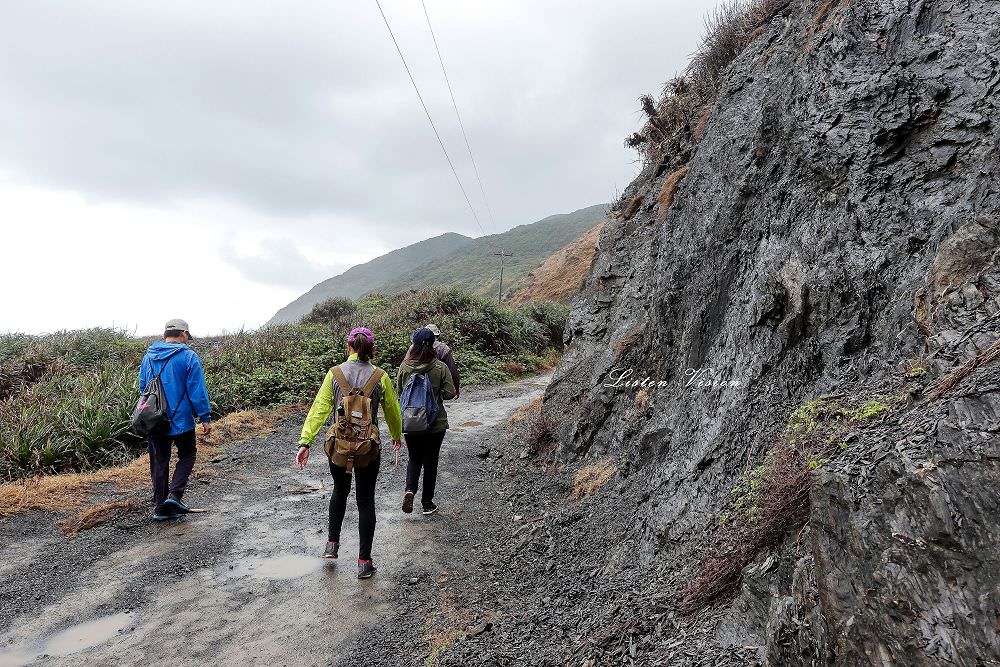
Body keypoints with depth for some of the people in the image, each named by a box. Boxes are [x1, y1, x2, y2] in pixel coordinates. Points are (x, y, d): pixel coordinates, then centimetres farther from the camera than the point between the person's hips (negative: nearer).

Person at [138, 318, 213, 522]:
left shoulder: (148, 356, 8)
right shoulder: (188, 356, -10)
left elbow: (142, 388, 17)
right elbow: (197, 391, -12)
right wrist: (205, 418, -8)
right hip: (181, 420, -5)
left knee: (159, 462, 12)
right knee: (187, 454, 15)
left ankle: (159, 507, 15)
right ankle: (174, 494, -1)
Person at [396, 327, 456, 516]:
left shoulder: (404, 367, -9)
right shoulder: (441, 367, -13)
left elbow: (398, 391, 0)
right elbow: (450, 393, -12)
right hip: (436, 423, -1)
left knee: (414, 459, 20)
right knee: (430, 462, 13)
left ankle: (409, 490, -4)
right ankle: (427, 503, 20)